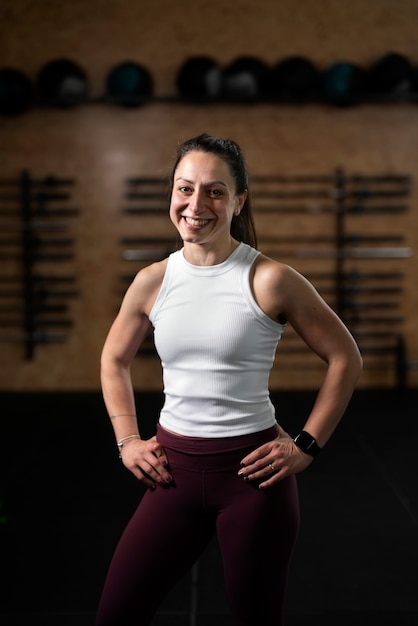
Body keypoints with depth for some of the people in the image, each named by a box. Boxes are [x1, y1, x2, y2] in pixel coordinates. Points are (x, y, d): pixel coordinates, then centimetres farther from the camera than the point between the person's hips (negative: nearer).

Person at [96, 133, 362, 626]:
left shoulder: (269, 281, -10)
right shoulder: (152, 281, 1)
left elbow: (345, 358, -3)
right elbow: (114, 360, 17)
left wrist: (307, 445, -6)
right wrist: (127, 441, 9)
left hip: (252, 472, -3)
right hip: (173, 469, 4)